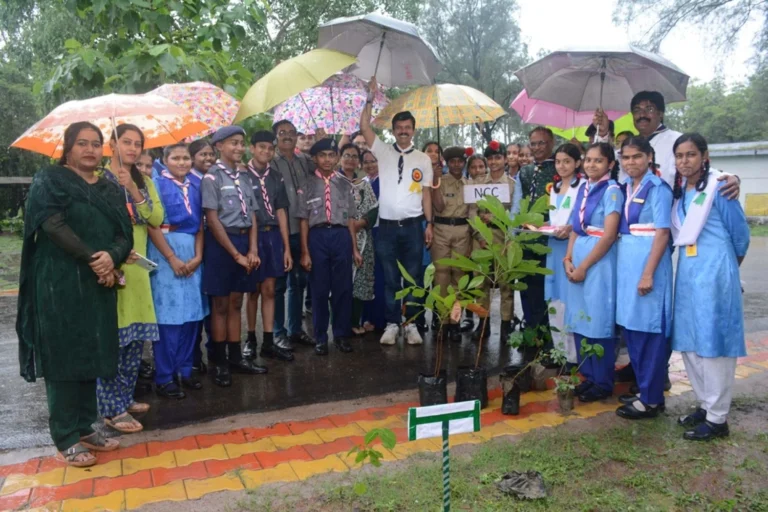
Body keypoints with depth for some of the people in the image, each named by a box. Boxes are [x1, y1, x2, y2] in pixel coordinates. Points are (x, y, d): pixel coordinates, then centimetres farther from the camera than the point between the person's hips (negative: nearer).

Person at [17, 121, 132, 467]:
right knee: (63, 357, -1)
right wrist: (93, 260, -17)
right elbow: (53, 225, -13)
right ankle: (65, 439, 8)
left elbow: (125, 234, 5)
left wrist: (111, 258, -16)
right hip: (60, 283, -5)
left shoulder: (111, 190, 14)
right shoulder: (49, 180, 1)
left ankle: (86, 429, 20)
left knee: (91, 356, 9)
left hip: (99, 285, 5)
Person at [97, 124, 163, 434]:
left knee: (135, 339, 11)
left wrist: (134, 191, -8)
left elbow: (157, 219, 2)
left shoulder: (144, 183, 15)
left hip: (138, 266, 6)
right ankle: (111, 409, 5)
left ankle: (124, 397, 24)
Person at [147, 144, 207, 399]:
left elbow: (200, 225, 11)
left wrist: (198, 256, -3)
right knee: (168, 315, -4)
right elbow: (152, 225, -9)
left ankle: (184, 371, 18)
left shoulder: (194, 187, 14)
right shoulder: (157, 184, -2)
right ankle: (164, 378, 5)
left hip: (192, 254, 6)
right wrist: (173, 258, -13)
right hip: (165, 253, -5)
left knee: (191, 314, 7)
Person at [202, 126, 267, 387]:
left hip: (245, 241, 6)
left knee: (235, 303, 13)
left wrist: (253, 250, -2)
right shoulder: (212, 177, -7)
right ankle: (220, 363, 13)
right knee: (220, 305, 3)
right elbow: (212, 220, -12)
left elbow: (252, 216, 10)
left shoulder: (244, 178, 12)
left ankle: (236, 357, 22)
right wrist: (236, 254, -13)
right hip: (221, 243, -6)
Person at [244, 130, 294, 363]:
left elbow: (281, 212, 9)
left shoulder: (276, 177, 9)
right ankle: (251, 338, 23)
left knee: (269, 290, 8)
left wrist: (287, 248, 6)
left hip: (273, 235, 4)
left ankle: (268, 342, 16)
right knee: (253, 290, 7)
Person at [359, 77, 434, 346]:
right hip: (387, 225, 0)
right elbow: (364, 126, -5)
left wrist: (429, 224, 1)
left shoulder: (423, 159, 7)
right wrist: (370, 98, -12)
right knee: (390, 278, 6)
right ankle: (392, 324, 16)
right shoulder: (383, 151, 6)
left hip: (413, 225, 0)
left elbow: (425, 193, 6)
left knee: (413, 277, 6)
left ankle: (412, 324, 16)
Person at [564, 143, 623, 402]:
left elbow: (609, 235, -15)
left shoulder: (612, 191, -10)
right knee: (580, 320, 11)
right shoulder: (583, 189, 11)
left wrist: (584, 266, -13)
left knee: (598, 321, 0)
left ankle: (603, 383, 14)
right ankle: (588, 376, 25)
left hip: (599, 260, -7)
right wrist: (568, 259, 0)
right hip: (578, 257, 7)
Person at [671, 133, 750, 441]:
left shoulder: (718, 187, -8)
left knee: (713, 342, -2)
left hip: (714, 273, -7)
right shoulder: (679, 191, 10)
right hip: (687, 272, 7)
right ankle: (705, 405, 27)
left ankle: (717, 418, 8)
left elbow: (740, 233, -1)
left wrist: (729, 266, 12)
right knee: (689, 342, 12)